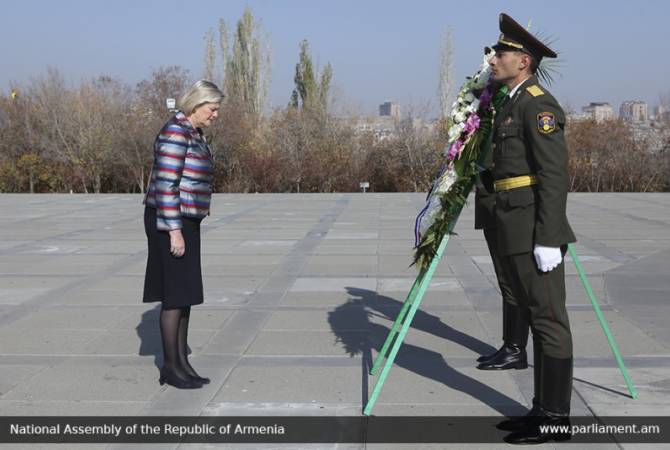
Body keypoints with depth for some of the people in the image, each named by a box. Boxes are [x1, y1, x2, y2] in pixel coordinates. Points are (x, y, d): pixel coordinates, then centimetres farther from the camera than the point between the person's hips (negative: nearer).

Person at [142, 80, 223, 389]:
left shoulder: (195, 134, 14)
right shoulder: (176, 133, -16)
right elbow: (165, 184, -21)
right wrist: (174, 231, -22)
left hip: (187, 221, 10)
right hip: (170, 222, -10)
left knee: (185, 294, 12)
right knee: (175, 295, -4)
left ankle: (181, 361, 20)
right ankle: (171, 367, 6)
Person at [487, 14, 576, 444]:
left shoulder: (539, 104, -11)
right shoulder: (513, 106, 20)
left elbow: (555, 175, -17)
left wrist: (547, 239, -21)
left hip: (536, 231, -10)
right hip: (517, 232, 10)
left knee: (549, 320, -4)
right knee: (538, 319, 12)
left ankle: (556, 417, 3)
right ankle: (545, 409, 19)